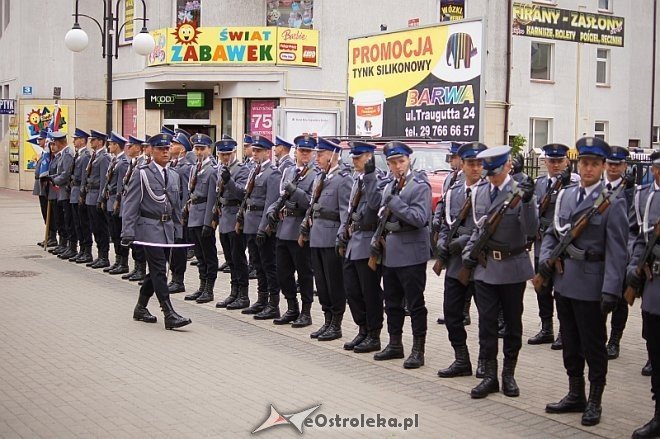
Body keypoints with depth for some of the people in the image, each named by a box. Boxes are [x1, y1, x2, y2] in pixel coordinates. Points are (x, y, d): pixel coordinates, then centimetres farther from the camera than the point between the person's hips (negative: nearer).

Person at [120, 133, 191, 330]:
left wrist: (178, 231, 15)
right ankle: (169, 315, -13)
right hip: (149, 227, -7)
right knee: (159, 271, -11)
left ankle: (141, 308, 28)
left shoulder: (174, 176, 14)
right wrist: (128, 232, -15)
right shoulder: (142, 173, -5)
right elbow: (130, 204, -8)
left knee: (156, 271, 12)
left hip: (168, 228, 7)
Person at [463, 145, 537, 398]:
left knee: (512, 322, 8)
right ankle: (489, 376, 10)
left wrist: (527, 201, -29)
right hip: (485, 266, 4)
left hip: (512, 267, -4)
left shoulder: (520, 192, -8)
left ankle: (509, 374, 20)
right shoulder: (479, 193, 7)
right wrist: (469, 250, 4)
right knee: (486, 322, 4)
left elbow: (531, 231, -17)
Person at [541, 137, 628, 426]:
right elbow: (552, 233, 17)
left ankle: (594, 402, 20)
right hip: (564, 281, 6)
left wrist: (611, 291, -20)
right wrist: (545, 256, -3)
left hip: (590, 286, -6)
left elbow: (617, 251, -14)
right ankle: (575, 396, 30)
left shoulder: (612, 203, -9)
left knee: (593, 346, 6)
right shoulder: (565, 196, 8)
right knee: (570, 343, 16)